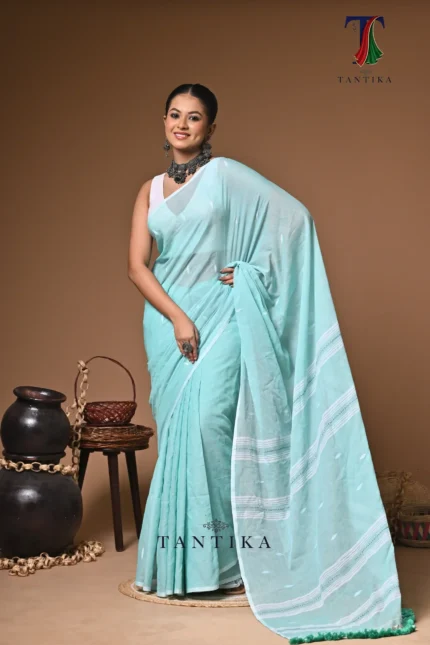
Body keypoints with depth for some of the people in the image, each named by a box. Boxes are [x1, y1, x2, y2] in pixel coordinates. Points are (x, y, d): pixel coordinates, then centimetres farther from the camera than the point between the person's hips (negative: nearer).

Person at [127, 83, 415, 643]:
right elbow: (137, 265, 5)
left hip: (221, 314, -4)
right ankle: (182, 561, 15)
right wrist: (176, 318, -9)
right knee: (178, 433, 5)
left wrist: (252, 270, -3)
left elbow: (294, 215, -2)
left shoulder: (227, 174, 2)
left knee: (209, 423, -17)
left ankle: (228, 556, -5)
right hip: (168, 319, 4)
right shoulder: (151, 190, 14)